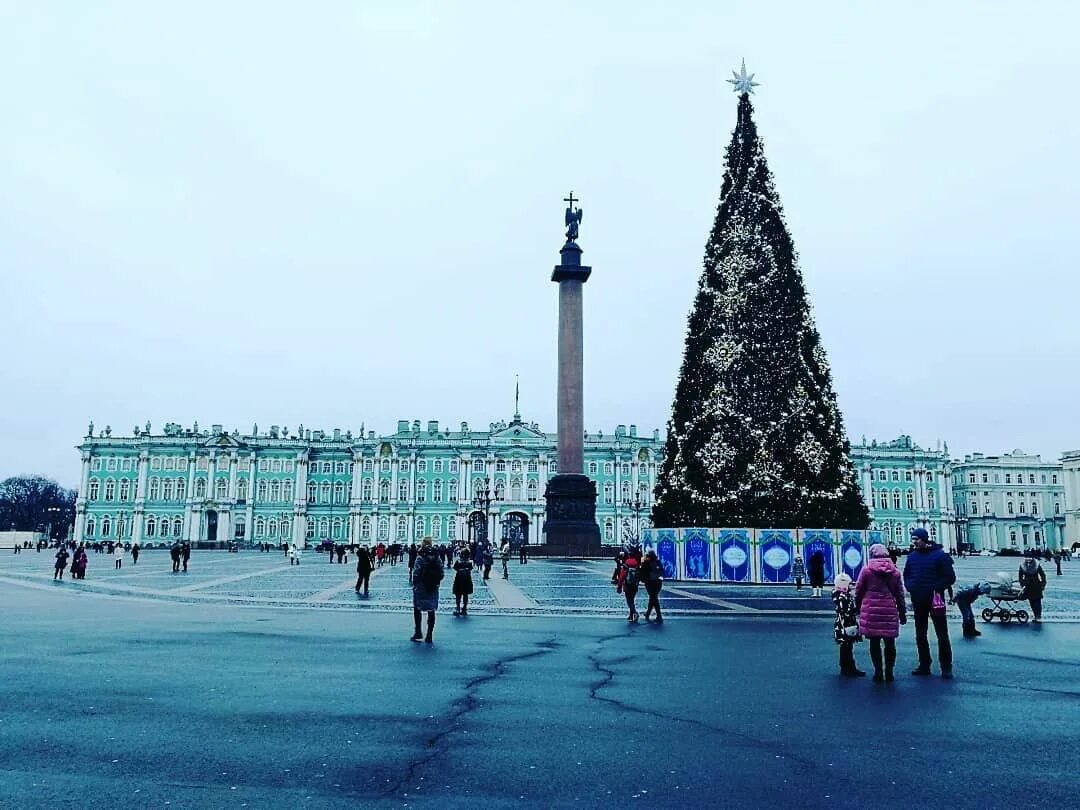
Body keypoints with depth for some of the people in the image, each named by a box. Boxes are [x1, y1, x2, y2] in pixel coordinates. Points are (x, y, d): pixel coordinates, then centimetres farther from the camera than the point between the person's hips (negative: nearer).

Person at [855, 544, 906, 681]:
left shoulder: (866, 569, -3)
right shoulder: (895, 571, 5)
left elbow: (858, 591, 0)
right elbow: (899, 594, 9)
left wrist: (858, 607, 14)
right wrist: (902, 613, 16)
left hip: (871, 610, -2)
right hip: (890, 611, 2)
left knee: (874, 642, 6)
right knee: (889, 642, 11)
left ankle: (878, 671, 7)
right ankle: (889, 671, 14)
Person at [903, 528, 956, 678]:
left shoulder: (939, 555, -7)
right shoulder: (912, 556, 8)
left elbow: (950, 577, -7)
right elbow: (906, 575, 18)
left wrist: (936, 588, -16)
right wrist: (910, 587, -1)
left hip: (935, 599, -5)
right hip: (918, 601, 6)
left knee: (942, 634, -2)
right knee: (920, 635, 11)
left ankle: (946, 667, 4)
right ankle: (924, 665, 20)